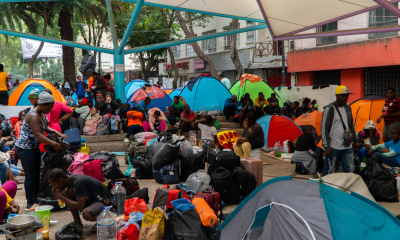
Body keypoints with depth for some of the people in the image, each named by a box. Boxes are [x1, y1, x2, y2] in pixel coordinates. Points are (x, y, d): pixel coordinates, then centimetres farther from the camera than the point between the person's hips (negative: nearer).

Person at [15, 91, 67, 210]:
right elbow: (38, 135, -32)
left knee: (37, 174, 12)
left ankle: (36, 198, 21)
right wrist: (55, 144, -33)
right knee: (30, 175, -8)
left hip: (34, 147, 10)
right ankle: (30, 203, -1)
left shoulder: (42, 114, 5)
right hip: (25, 148, -10)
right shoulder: (33, 116, -24)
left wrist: (57, 133, 0)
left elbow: (46, 128, 18)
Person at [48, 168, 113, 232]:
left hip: (103, 201, -9)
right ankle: (77, 223, 0)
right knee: (66, 191, -7)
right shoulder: (69, 179, -5)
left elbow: (80, 206, -31)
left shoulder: (78, 182, -30)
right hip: (90, 199, 9)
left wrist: (62, 197, -23)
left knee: (86, 214, -37)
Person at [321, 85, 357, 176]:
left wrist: (354, 140, 24)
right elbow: (324, 129, -13)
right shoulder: (329, 109, -11)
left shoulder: (348, 108, 12)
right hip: (333, 148, -7)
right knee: (329, 172, -2)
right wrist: (327, 147, -16)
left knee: (350, 170, 8)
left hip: (346, 147, 7)